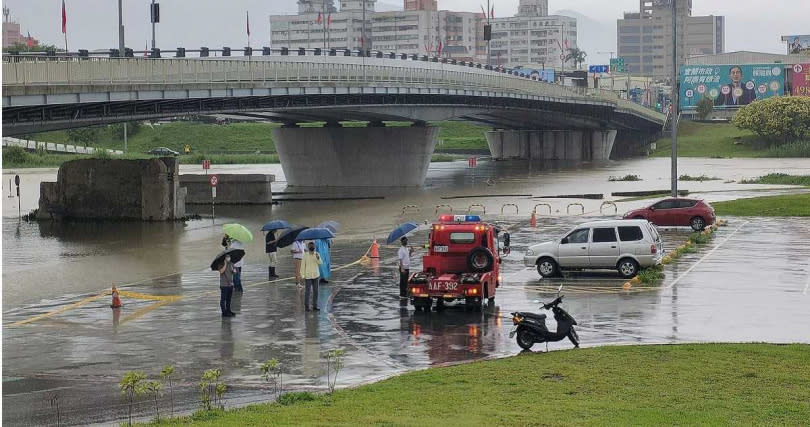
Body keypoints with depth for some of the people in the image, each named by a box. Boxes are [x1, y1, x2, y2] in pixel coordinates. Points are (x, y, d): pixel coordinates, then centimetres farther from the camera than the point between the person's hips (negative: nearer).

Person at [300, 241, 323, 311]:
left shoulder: (317, 254, 2)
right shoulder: (305, 255, -6)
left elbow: (321, 263, -7)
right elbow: (303, 265, -3)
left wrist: (318, 258, -26)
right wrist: (303, 275, -5)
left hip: (316, 275, 4)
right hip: (308, 276, -4)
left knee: (315, 291, 7)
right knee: (307, 291, -3)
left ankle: (315, 306, 14)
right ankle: (306, 306, 3)